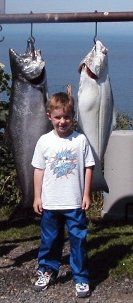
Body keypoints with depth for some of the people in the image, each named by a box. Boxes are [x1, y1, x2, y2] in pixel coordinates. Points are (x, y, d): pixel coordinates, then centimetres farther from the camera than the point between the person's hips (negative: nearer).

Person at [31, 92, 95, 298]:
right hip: (50, 203, 1)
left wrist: (87, 195, -3)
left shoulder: (81, 140, -5)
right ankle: (48, 271, 32)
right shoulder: (44, 141, -2)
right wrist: (37, 197, 2)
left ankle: (81, 277, 15)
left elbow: (89, 168, 0)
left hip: (75, 203, -1)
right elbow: (39, 170, 3)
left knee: (78, 240, 4)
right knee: (49, 240, 14)